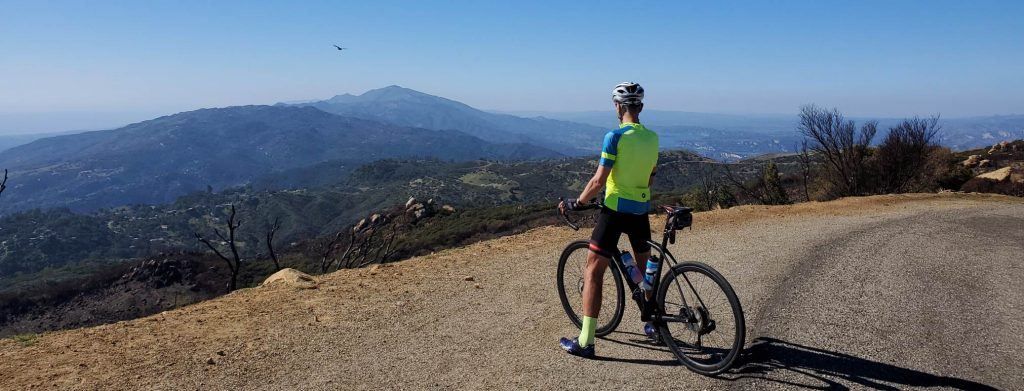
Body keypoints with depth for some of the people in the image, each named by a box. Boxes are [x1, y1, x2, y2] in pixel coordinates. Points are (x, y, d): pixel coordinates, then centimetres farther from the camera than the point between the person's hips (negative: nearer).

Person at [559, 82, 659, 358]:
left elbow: (599, 181, -17)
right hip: (641, 211, 7)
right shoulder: (652, 137, 6)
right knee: (646, 268, 23)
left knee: (593, 272, -1)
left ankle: (586, 341, -2)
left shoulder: (615, 137, -15)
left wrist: (576, 203, -5)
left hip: (615, 211, -6)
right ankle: (654, 323, 37)